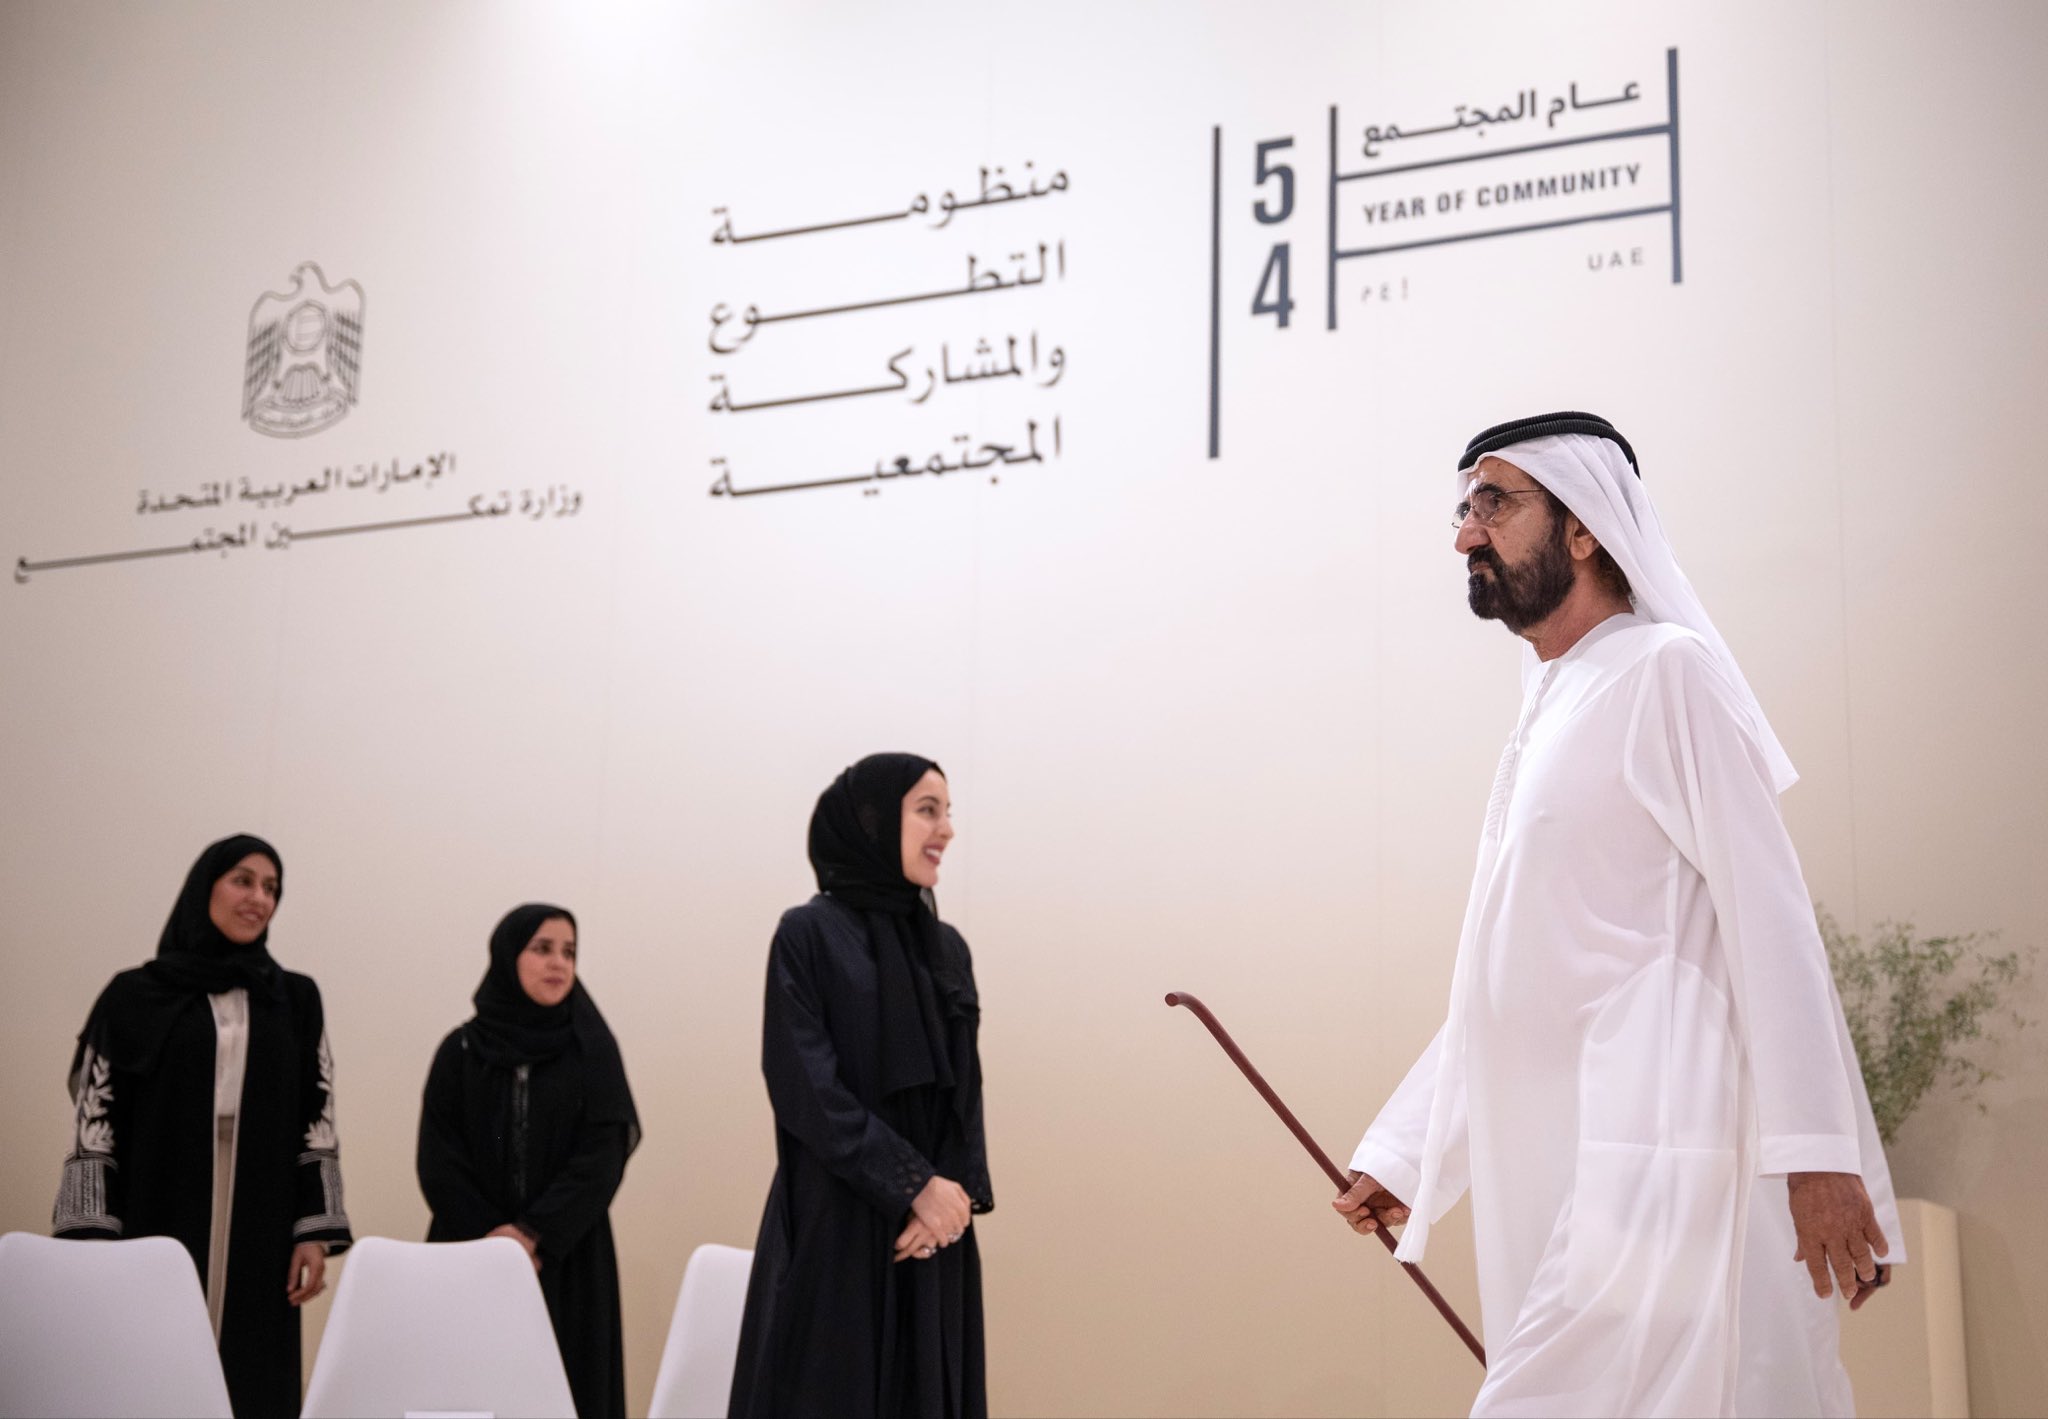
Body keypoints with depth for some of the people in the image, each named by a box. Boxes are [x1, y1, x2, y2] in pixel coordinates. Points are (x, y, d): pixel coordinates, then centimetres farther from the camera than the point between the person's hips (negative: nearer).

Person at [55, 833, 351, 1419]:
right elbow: (94, 1122, 0)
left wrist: (315, 1232, 0)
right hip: (157, 1224, -2)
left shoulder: (296, 999, 10)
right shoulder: (135, 997, 3)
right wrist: (92, 1244, -7)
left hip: (259, 1233, 2)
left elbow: (317, 1121, 8)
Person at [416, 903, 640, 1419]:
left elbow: (602, 1157, -5)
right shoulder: (461, 1051, 6)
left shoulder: (592, 1049, 4)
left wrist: (536, 1235, -15)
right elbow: (438, 1160, 0)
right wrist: (489, 1237, -12)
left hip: (567, 1263, 0)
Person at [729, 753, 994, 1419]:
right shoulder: (809, 934, -5)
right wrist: (917, 1186, -15)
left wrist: (955, 1193, -9)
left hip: (934, 1231, 5)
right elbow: (804, 1086, -12)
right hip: (838, 1227, -5)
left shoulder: (948, 946, 13)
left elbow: (965, 1088, 8)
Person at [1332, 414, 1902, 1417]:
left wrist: (1815, 1150, -18)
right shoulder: (1548, 715, 20)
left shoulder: (1665, 669, -4)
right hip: (1559, 1175, 8)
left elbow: (1766, 911, -12)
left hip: (1654, 1160, -8)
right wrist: (1402, 1151, 20)